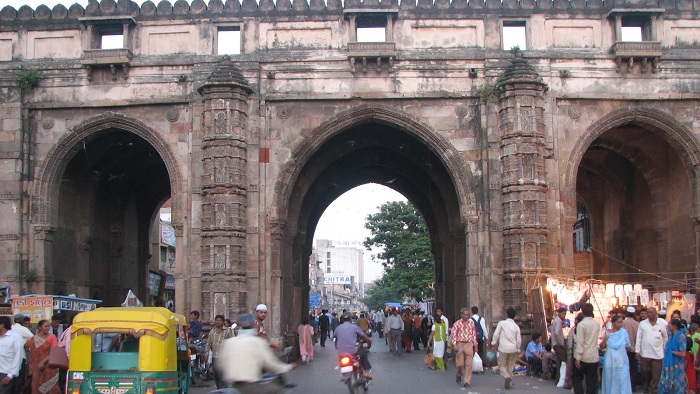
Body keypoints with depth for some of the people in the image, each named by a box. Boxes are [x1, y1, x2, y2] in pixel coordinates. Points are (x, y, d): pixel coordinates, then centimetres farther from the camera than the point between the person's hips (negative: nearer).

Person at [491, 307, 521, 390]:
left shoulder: (501, 323, -6)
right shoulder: (516, 326, 1)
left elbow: (496, 334, -9)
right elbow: (518, 340, 4)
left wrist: (494, 344, 1)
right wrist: (518, 350, 17)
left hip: (503, 348, -3)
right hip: (513, 349, 3)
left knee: (502, 365, 7)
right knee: (510, 366, 14)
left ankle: (507, 377, -19)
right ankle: (509, 383, 16)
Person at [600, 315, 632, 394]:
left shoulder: (624, 332, 0)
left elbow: (629, 346, 9)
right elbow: (601, 347, 2)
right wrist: (605, 339, -10)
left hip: (621, 362, -1)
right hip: (610, 362, 1)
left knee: (622, 381, -7)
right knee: (610, 381, 6)